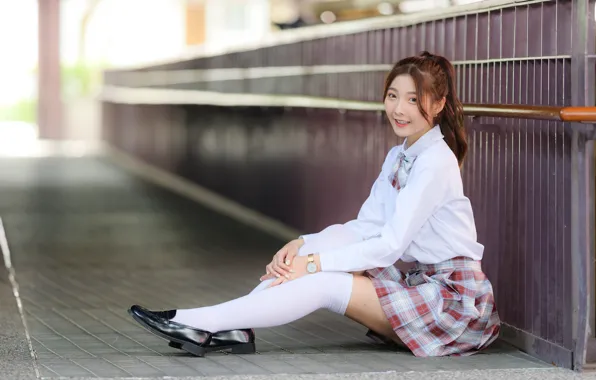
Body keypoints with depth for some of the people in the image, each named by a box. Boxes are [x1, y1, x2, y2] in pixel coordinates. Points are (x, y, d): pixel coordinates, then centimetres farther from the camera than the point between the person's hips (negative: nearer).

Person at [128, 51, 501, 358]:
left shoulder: (436, 161, -17)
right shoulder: (399, 157, 12)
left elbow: (390, 245, -21)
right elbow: (366, 227, 6)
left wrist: (313, 263, -20)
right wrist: (302, 246, -9)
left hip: (455, 297, -8)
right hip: (420, 283, 8)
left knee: (326, 284, -21)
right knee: (333, 238, -8)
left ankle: (199, 323, -20)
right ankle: (236, 329, -17)